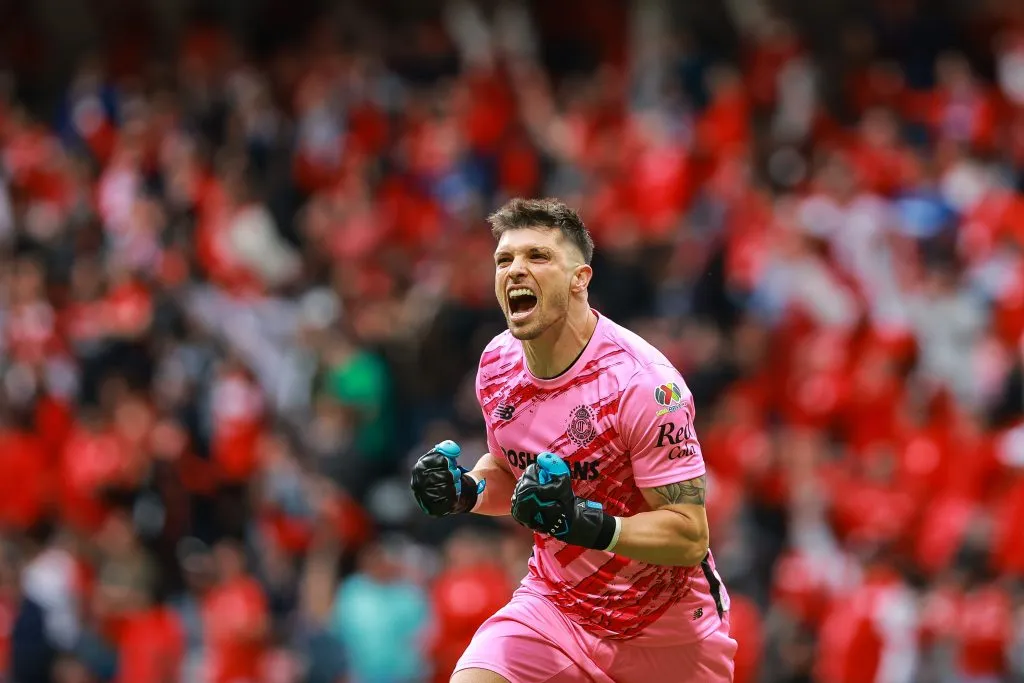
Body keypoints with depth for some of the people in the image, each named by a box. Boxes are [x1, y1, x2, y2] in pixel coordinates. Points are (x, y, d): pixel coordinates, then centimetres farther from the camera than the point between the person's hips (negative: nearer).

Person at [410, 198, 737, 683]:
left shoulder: (643, 382, -22)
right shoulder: (498, 362, -2)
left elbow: (690, 537, -23)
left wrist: (584, 523, -36)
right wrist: (465, 490, -3)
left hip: (665, 623, -4)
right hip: (556, 603, 4)